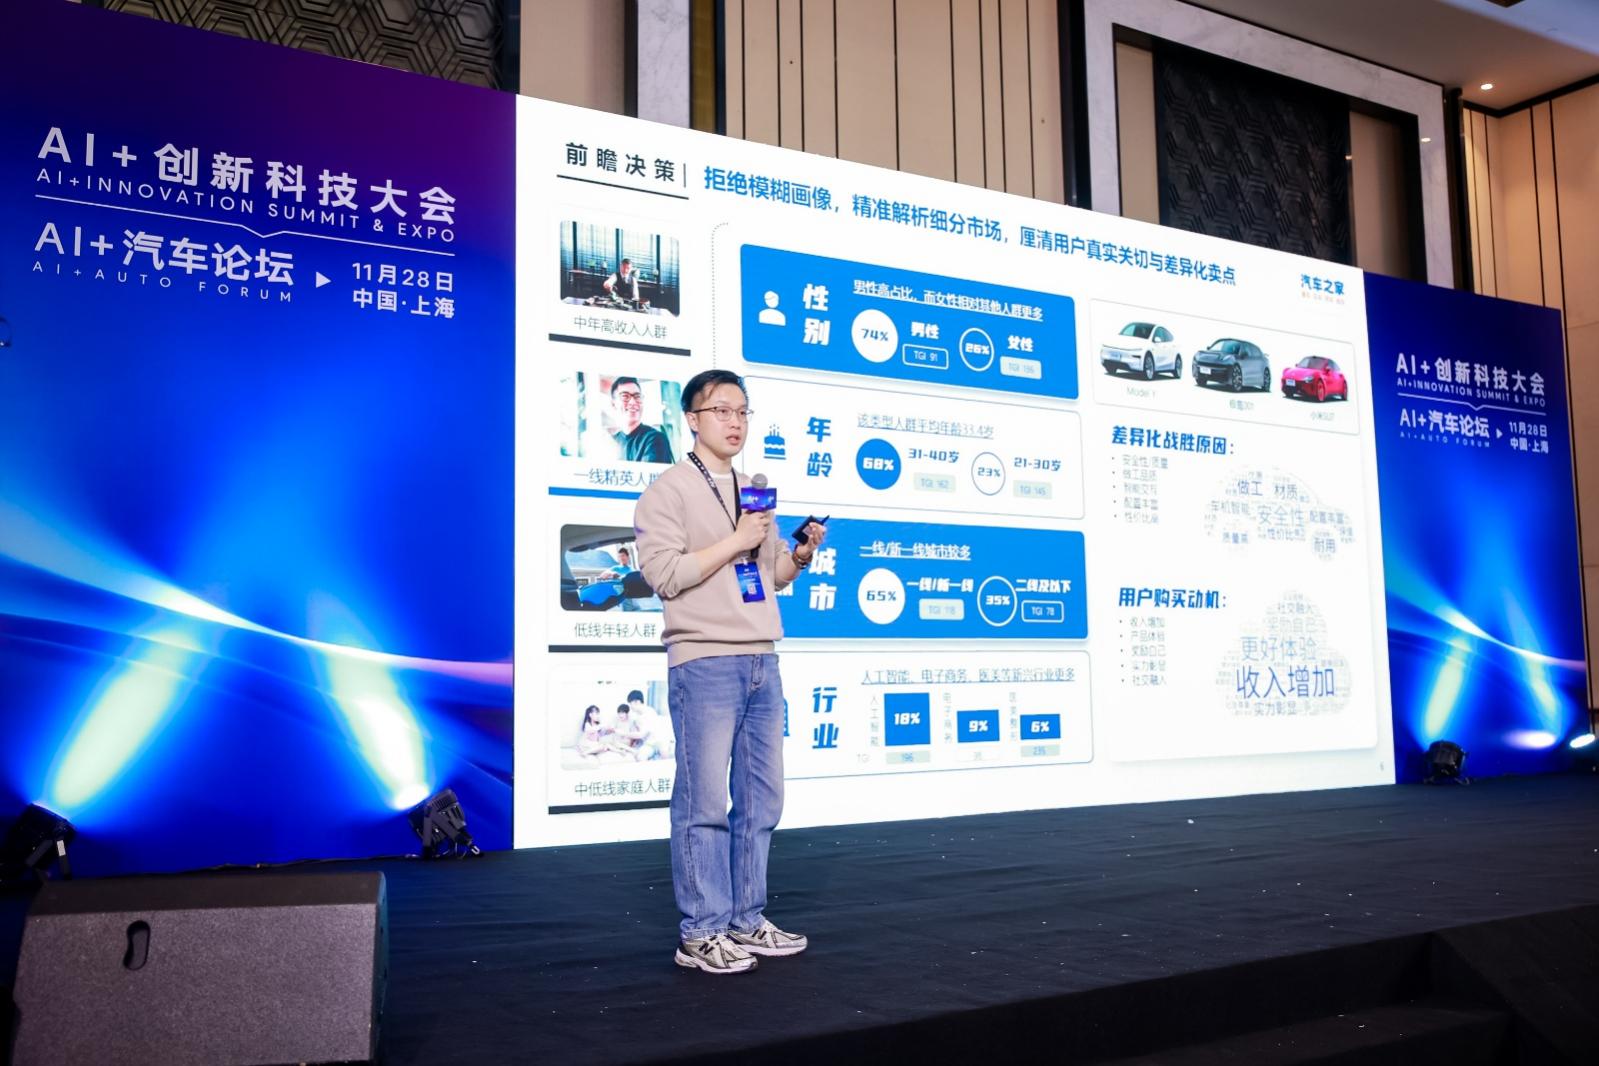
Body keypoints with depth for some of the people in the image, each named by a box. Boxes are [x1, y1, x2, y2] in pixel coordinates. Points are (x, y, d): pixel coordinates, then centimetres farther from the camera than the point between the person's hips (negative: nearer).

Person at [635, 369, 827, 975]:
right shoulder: (670, 491, -1)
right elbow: (664, 574, -12)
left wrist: (800, 555, 2)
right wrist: (736, 541, -13)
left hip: (761, 662, 7)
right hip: (704, 663, -7)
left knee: (761, 800, 9)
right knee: (705, 802, -6)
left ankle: (746, 921, 18)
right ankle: (700, 935, 1)